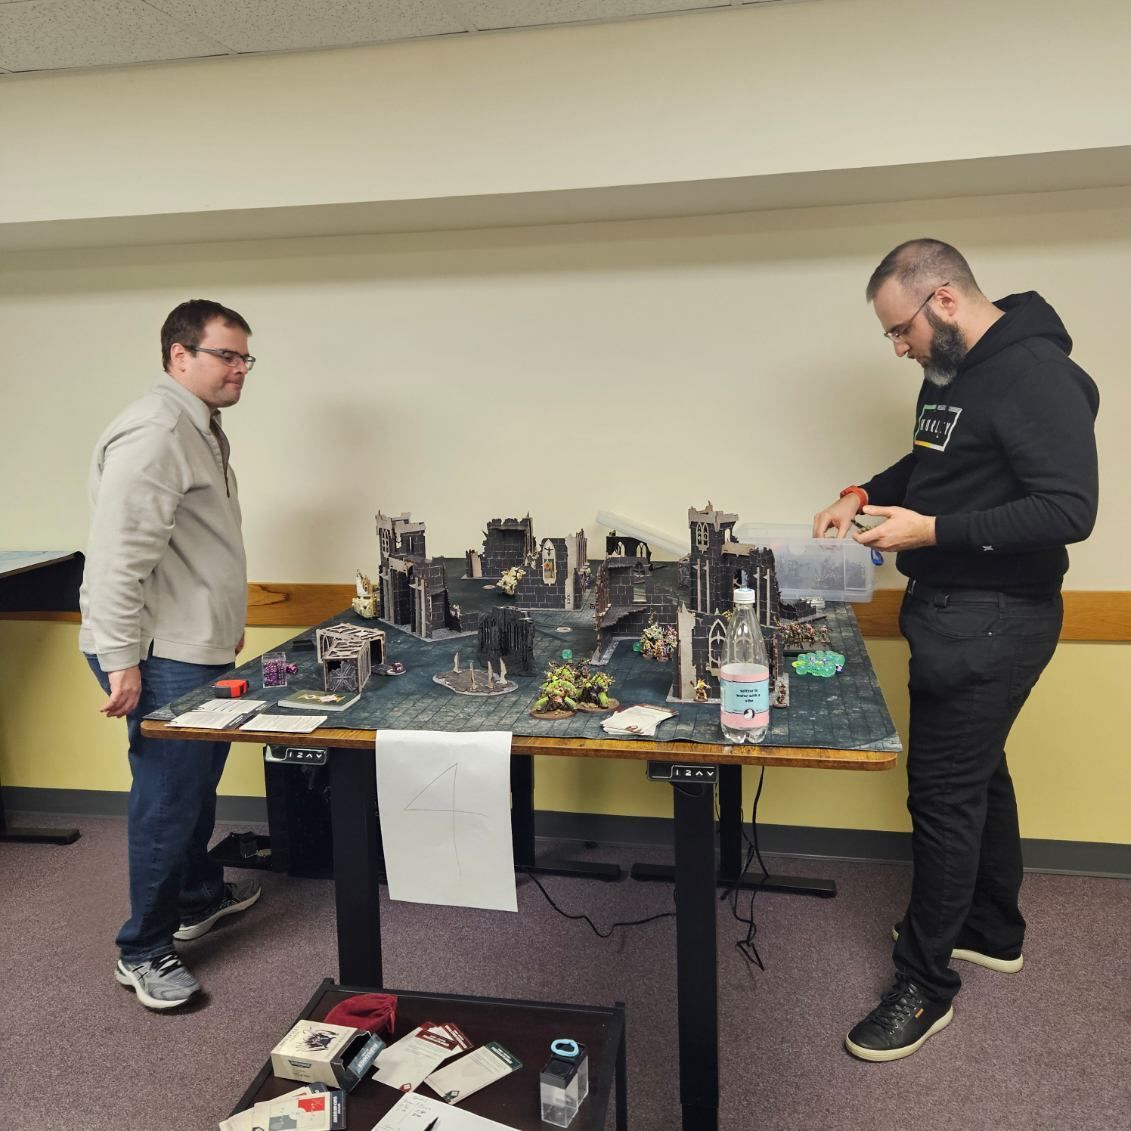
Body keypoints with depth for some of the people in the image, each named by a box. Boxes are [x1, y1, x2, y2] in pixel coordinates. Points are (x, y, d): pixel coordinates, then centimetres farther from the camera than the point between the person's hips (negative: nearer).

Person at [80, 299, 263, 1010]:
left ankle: (199, 898, 41)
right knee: (168, 800, -1)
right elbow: (119, 556, -25)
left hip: (200, 649, 11)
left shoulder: (204, 431, 16)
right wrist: (121, 660, -26)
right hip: (160, 658, -11)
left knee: (198, 784, 22)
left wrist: (226, 625, 29)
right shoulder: (155, 435, -19)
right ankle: (144, 953, 14)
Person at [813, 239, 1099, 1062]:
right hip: (951, 611, 10)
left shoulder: (1036, 376, -20)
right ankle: (993, 930, 39)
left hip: (992, 622, -9)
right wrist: (870, 493, 9)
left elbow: (1068, 510, -25)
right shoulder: (952, 371, 9)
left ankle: (926, 986, 13)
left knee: (944, 795, -2)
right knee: (977, 774, 20)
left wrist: (934, 531, -26)